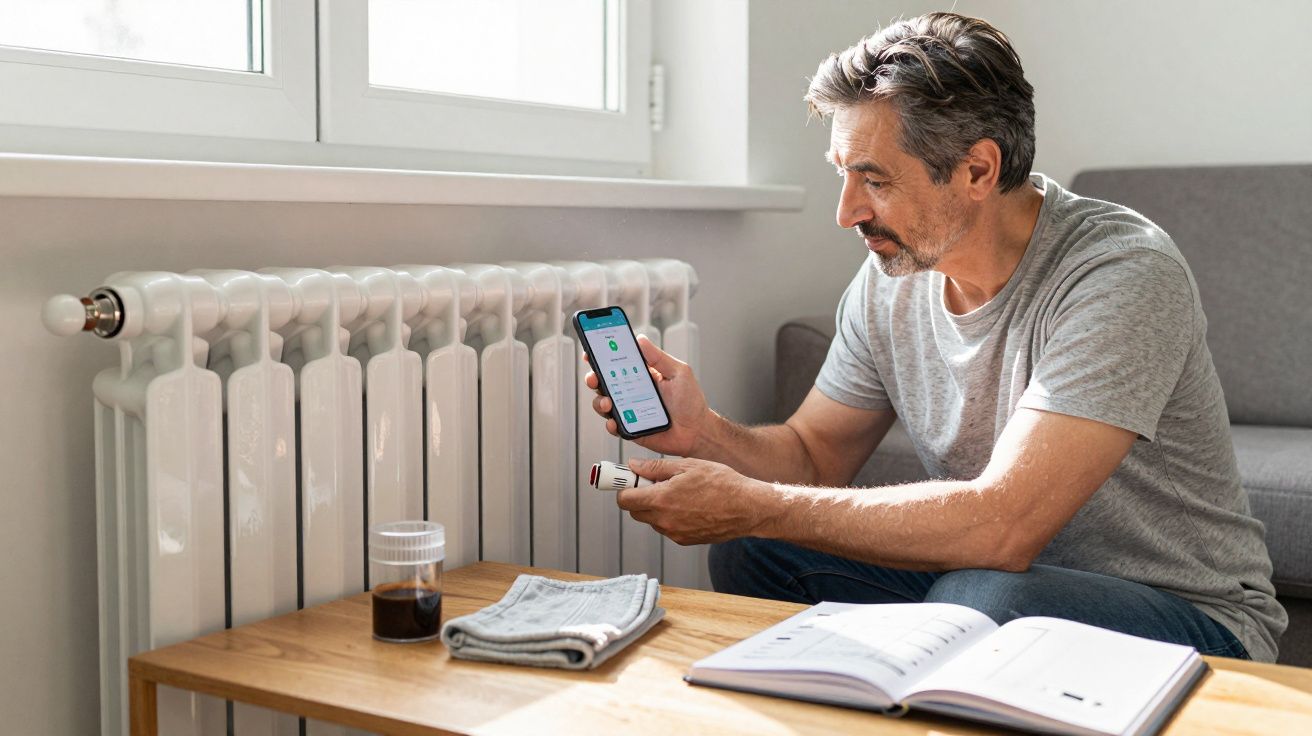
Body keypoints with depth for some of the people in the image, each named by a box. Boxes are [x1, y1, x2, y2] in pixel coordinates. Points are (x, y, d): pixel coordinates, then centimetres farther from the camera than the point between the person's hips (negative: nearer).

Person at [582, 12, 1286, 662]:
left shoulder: (1121, 274, -25)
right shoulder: (891, 276, -3)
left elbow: (999, 526, -33)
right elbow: (813, 454, 6)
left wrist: (750, 505, -30)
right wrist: (705, 434, -16)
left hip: (1188, 616, -5)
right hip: (1009, 577, 6)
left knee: (978, 598, -36)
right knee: (750, 551, -10)